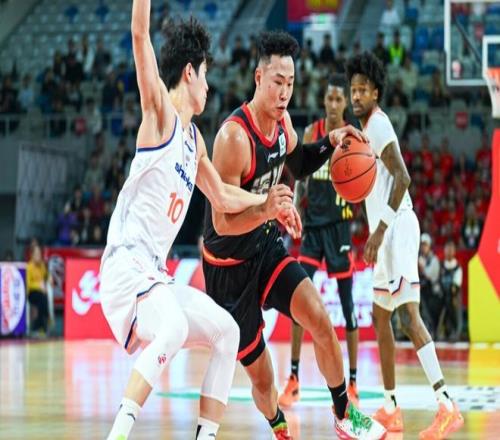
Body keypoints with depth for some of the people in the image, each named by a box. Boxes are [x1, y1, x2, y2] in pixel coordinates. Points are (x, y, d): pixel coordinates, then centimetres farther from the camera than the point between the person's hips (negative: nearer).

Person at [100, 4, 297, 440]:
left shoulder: (194, 137, 20)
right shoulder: (160, 112, -5)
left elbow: (222, 196, 37)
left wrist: (266, 201, 27)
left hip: (155, 272, 10)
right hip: (127, 262, -10)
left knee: (226, 331, 14)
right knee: (174, 330, -34)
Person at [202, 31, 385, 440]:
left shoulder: (281, 120, -3)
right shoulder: (235, 136, -28)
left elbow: (297, 164, 21)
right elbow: (222, 222, -28)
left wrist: (329, 143, 2)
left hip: (267, 246, 6)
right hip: (230, 264, -6)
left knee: (321, 321, -13)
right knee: (261, 378, 2)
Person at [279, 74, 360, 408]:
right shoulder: (311, 132, 7)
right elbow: (302, 178, 13)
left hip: (339, 224, -3)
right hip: (313, 224, 4)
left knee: (348, 305, 0)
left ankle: (352, 384, 7)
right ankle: (294, 380, 3)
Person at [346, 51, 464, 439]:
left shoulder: (378, 125, -11)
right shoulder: (370, 126, 18)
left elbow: (403, 177, -22)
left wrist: (381, 229, -26)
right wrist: (379, 232, 24)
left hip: (396, 230, -11)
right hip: (389, 232, 11)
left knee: (409, 316, -17)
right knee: (381, 317, 13)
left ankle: (448, 407, -24)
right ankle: (391, 408, 18)